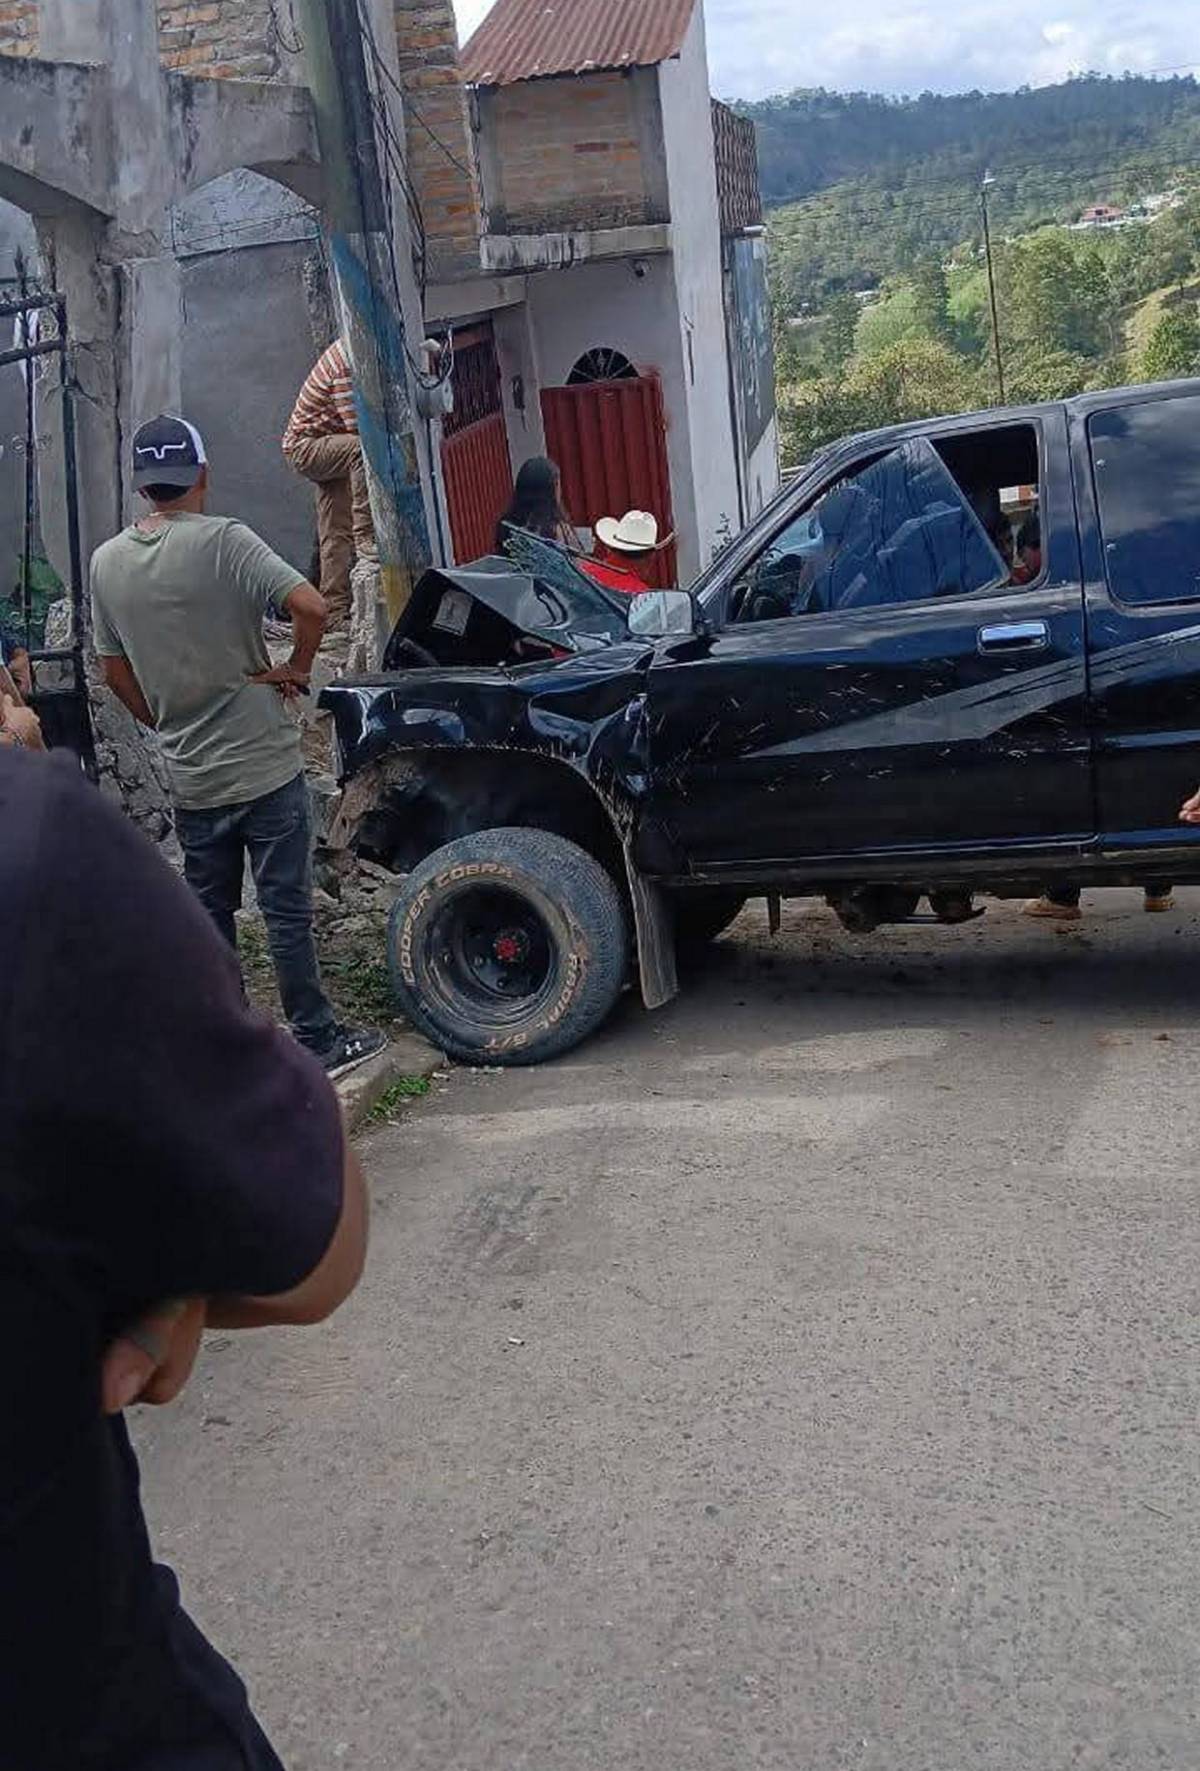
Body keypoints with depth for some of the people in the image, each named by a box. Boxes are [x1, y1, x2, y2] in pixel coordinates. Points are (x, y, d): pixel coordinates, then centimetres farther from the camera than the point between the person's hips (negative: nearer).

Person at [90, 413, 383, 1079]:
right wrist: (295, 670, -6)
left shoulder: (107, 562, 3)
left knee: (208, 914, 14)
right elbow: (310, 606, -23)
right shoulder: (222, 541, -13)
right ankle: (318, 1041, 11)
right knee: (287, 910, 3)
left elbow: (116, 673, 10)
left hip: (190, 776, 5)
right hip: (264, 764, -4)